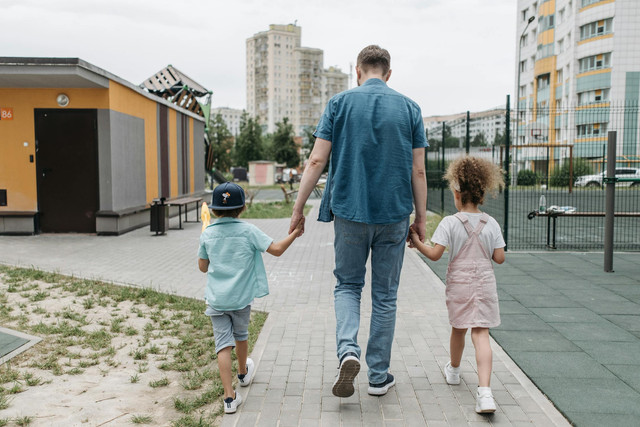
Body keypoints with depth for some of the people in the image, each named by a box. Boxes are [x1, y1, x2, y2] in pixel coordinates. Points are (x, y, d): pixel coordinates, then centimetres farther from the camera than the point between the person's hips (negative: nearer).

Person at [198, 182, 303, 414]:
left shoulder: (207, 234, 0)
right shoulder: (248, 231, -8)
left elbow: (202, 267, 9)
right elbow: (276, 249, -12)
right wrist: (294, 234, 3)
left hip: (216, 299, 1)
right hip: (241, 298, 0)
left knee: (223, 344, 1)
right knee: (241, 335, 23)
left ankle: (230, 396, -8)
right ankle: (243, 373, 48)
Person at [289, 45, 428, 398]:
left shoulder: (340, 103, 0)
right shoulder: (409, 108, 3)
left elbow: (317, 161, -4)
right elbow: (418, 170, 1)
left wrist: (298, 207, 3)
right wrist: (421, 217, 9)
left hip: (350, 211, -1)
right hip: (394, 214, 1)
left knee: (347, 284, 17)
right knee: (385, 294, 11)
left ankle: (347, 349, -6)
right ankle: (378, 376, 19)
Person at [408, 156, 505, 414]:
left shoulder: (450, 223, -10)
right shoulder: (491, 224, -1)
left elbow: (435, 255, -14)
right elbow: (499, 258, -1)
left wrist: (417, 243, 0)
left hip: (458, 285, -1)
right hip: (484, 285, 1)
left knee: (458, 329, 19)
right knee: (481, 334, -2)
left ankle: (454, 371, 44)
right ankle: (485, 391, -15)